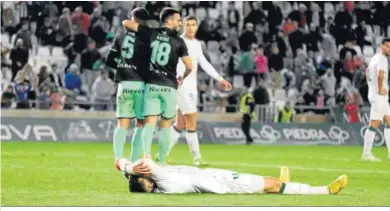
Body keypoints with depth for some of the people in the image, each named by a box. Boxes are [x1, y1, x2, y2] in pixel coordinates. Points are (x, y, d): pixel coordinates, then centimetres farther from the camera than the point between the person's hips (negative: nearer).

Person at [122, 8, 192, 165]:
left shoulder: (151, 33, 3)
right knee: (165, 125, 8)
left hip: (151, 85, 2)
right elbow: (189, 67, -6)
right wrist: (182, 78, 15)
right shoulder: (178, 41, -3)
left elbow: (126, 23, 4)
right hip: (169, 87, -2)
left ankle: (146, 155, -24)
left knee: (150, 123, -2)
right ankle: (162, 161, 10)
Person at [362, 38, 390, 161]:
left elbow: (368, 73, 30)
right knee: (374, 124, -8)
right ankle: (366, 154, -6)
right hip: (379, 96, -10)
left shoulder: (375, 58, 15)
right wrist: (380, 89, -22)